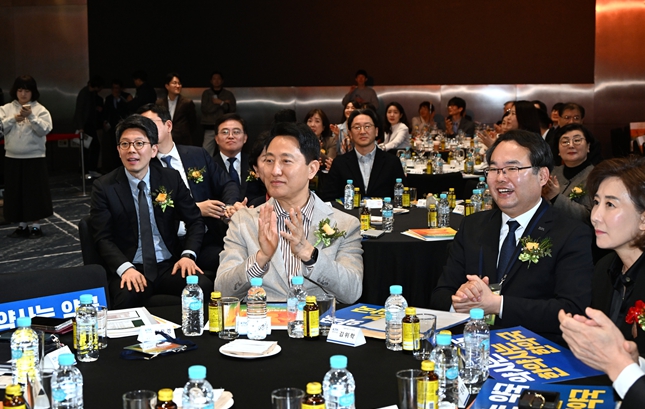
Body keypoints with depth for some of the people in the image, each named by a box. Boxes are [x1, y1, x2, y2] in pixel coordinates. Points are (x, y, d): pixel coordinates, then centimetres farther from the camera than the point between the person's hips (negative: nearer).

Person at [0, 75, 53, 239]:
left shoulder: (40, 109, -1)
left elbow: (44, 130, -12)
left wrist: (31, 116, -21)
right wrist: (13, 119, -15)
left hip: (35, 157, -3)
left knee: (35, 191, 1)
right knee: (16, 192, 7)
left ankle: (36, 226, 10)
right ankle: (22, 226, 18)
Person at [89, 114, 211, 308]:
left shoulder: (171, 179, 6)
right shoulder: (104, 187, 0)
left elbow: (195, 221, 11)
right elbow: (103, 238, -3)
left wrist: (188, 255, -8)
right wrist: (125, 268, -21)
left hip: (170, 266, 3)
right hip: (130, 270, -3)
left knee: (205, 288, -26)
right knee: (127, 297, -38)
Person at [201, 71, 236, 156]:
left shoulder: (228, 94, 10)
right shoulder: (206, 93, 8)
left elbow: (232, 108, 0)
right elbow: (205, 109, -5)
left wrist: (220, 103, -7)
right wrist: (224, 103, -5)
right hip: (210, 128, 0)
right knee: (206, 152, -6)